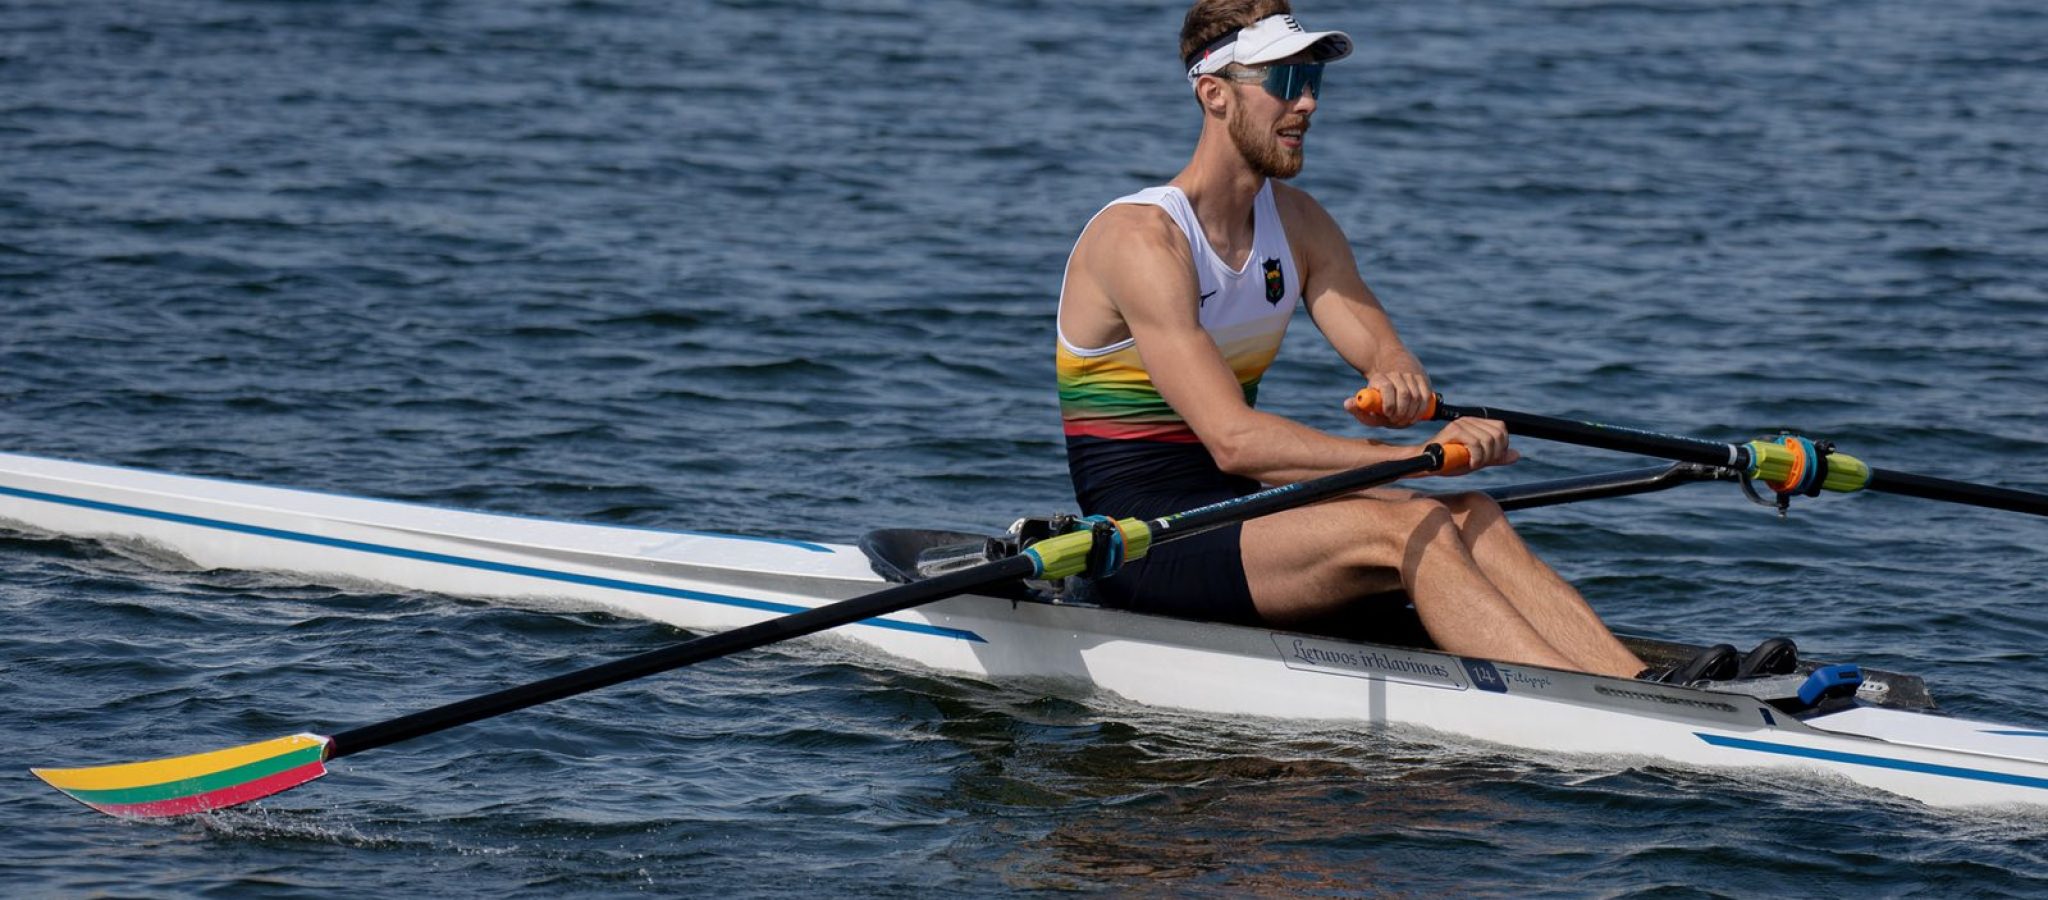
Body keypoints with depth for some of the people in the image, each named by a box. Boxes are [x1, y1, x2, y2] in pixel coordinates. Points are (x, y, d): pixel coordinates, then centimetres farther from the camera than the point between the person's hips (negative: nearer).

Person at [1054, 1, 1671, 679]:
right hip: (1143, 540, -8)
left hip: (1235, 512, 8)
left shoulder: (1296, 223, 11)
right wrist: (1416, 456, -32)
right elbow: (1233, 440, -26)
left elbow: (1386, 355, 0)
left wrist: (1399, 384, -26)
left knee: (1469, 518, -15)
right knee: (1412, 528, -25)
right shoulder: (1142, 240, -17)